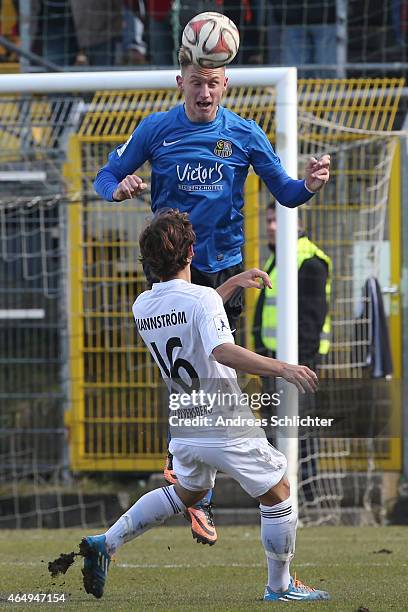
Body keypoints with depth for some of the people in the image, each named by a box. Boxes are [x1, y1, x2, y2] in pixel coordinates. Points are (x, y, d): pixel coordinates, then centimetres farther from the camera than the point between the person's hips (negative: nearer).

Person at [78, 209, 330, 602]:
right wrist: (282, 368, -39)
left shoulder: (142, 307, 4)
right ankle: (279, 588, 19)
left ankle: (106, 543, 24)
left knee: (186, 492, 31)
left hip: (183, 432, 7)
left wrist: (232, 283, 25)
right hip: (228, 432, -7)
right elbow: (221, 351, -35)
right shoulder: (202, 297, -19)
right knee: (277, 494, 12)